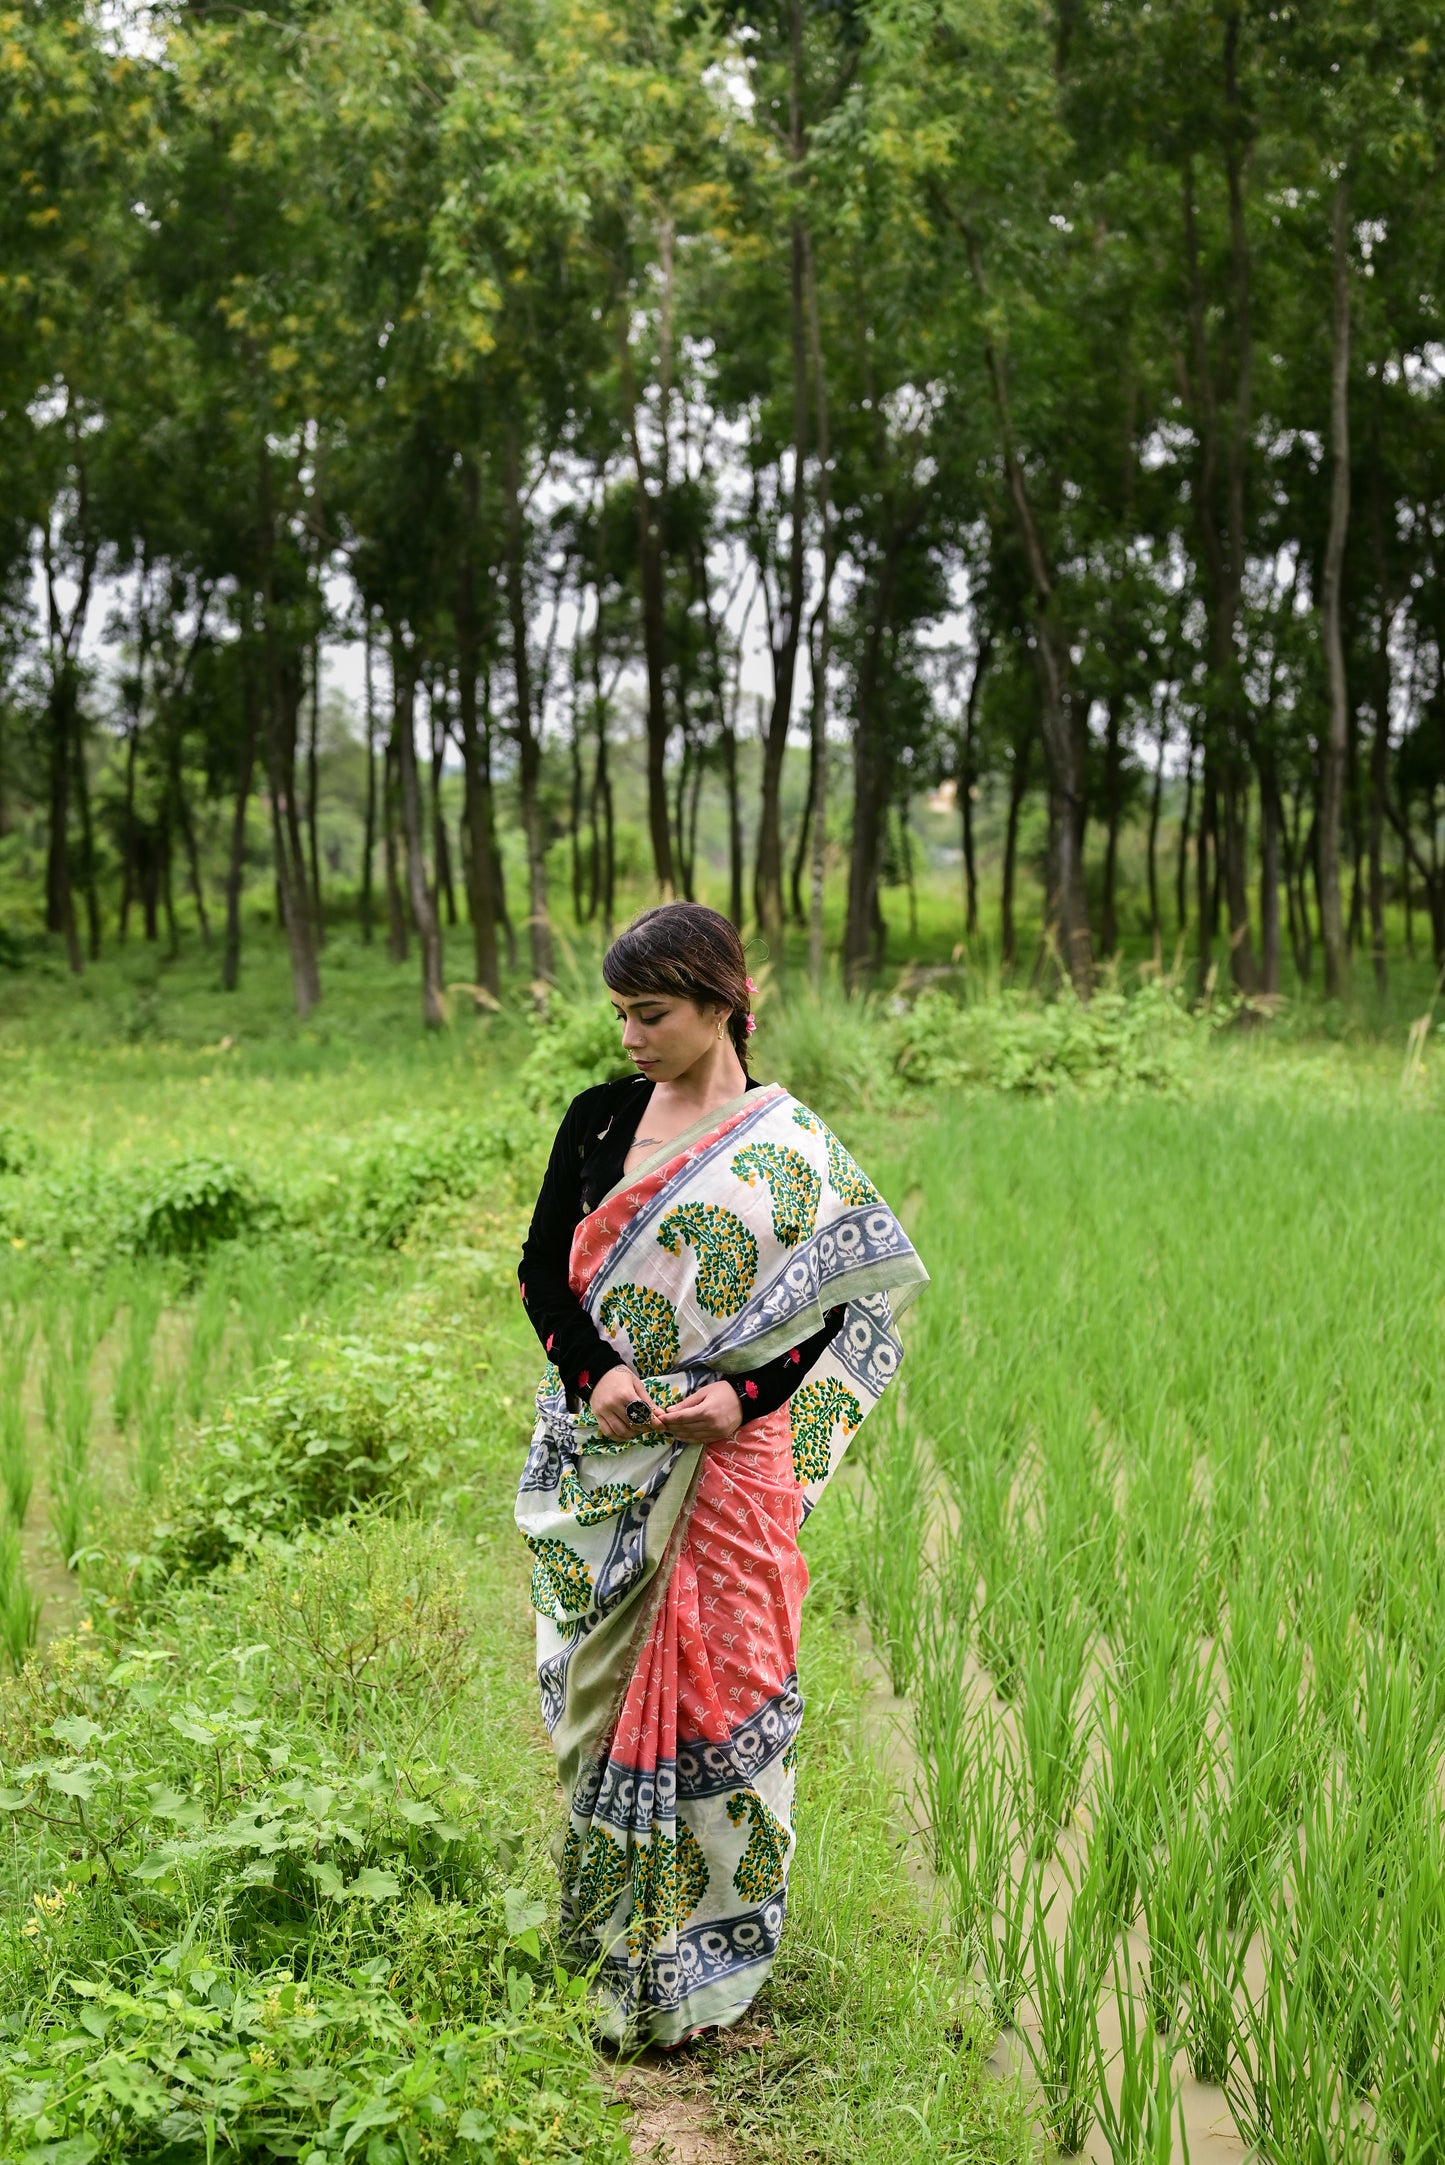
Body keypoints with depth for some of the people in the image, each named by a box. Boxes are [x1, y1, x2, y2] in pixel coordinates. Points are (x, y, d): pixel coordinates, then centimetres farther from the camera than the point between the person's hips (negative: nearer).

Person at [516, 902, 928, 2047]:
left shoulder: (790, 1149, -4)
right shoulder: (600, 1118, 7)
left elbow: (852, 1301, -3)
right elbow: (542, 1267, 6)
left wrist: (748, 1396, -17)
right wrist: (598, 1368, -12)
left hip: (727, 1461, -4)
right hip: (598, 1461, 4)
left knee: (715, 1688, 0)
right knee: (598, 1681, 9)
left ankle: (701, 1955, 14)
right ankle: (611, 1924, 25)